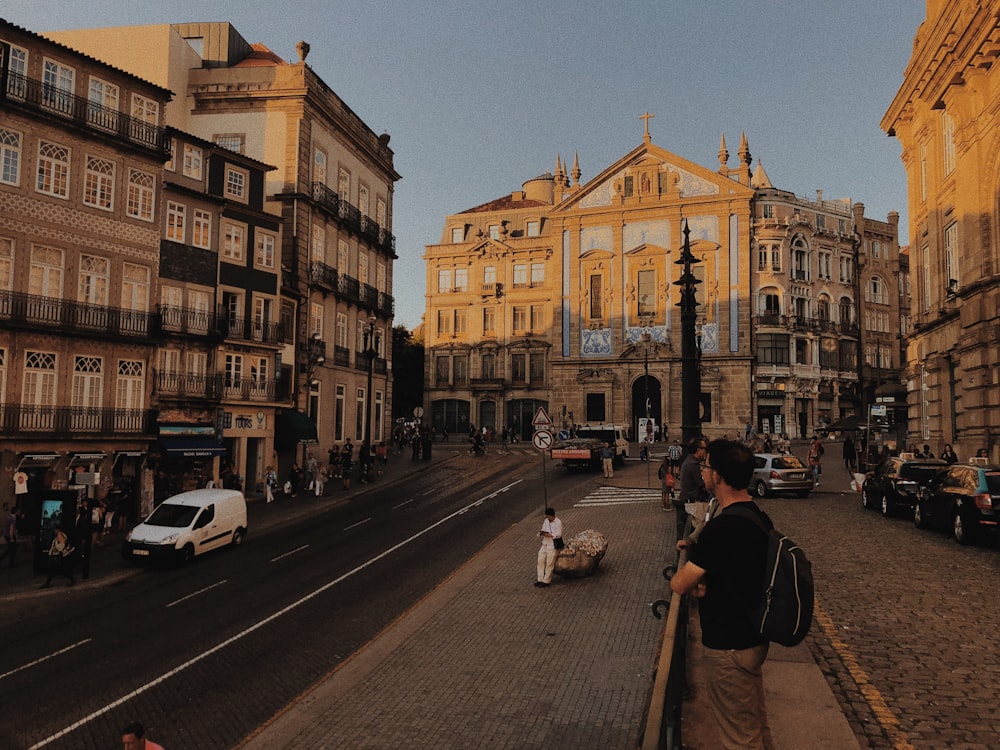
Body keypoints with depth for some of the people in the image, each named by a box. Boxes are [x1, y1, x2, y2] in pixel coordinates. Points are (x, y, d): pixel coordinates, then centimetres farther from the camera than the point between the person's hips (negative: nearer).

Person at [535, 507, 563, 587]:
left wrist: (549, 535, -21)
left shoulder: (558, 523, -11)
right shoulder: (546, 521, 11)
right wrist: (542, 533, -7)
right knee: (541, 561, 1)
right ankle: (540, 579, 8)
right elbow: (543, 531, 16)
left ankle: (546, 581, 5)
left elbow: (558, 534, -16)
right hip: (545, 544, 7)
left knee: (549, 563, -4)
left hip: (553, 545, -7)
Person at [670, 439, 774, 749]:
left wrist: (694, 581, -3)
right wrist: (705, 582, -5)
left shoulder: (721, 528, -29)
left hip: (729, 646, -9)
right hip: (754, 638, 9)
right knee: (757, 722, 25)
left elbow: (678, 585, -24)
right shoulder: (759, 517, 0)